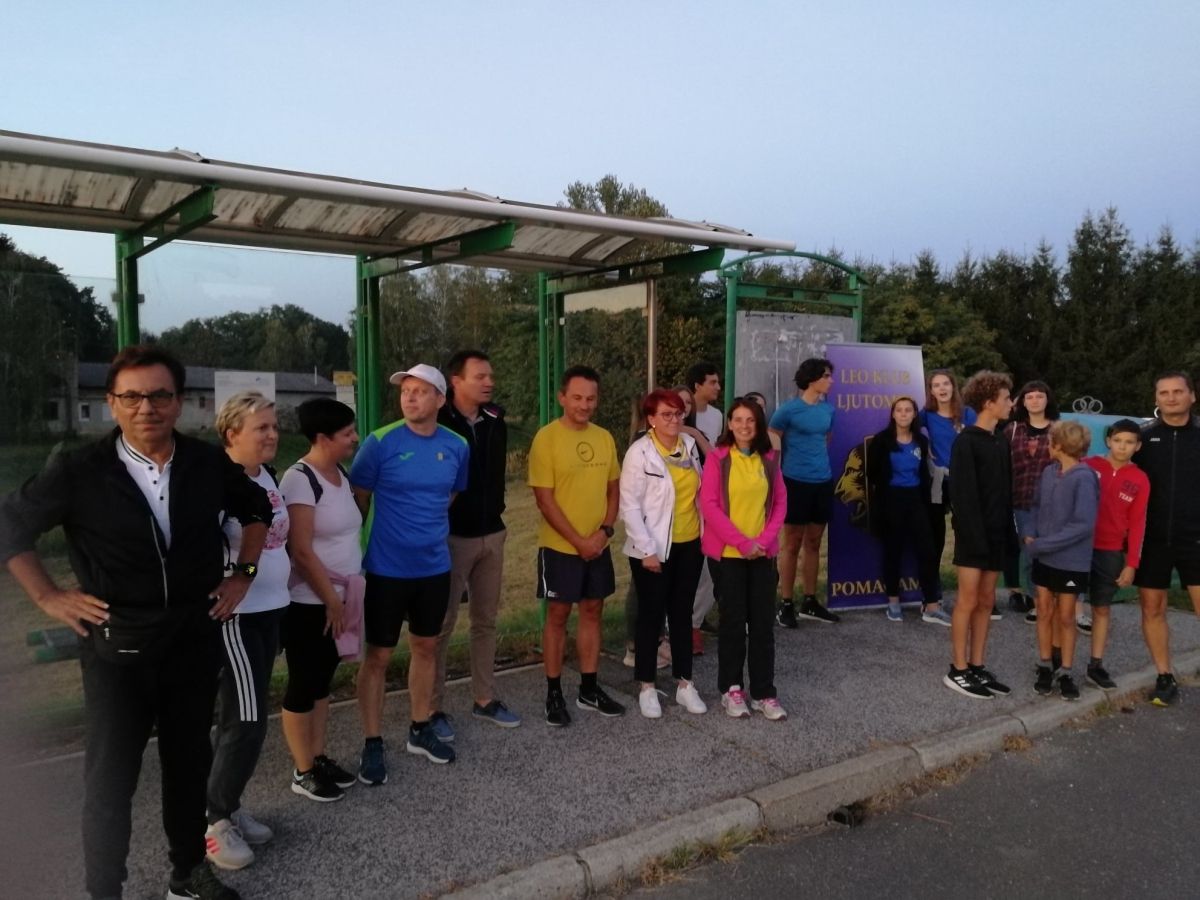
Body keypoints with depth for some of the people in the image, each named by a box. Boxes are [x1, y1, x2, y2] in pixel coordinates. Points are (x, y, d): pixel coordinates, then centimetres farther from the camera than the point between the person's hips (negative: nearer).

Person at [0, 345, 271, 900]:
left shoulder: (209, 463, -5)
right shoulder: (78, 471, -12)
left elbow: (256, 508, 14)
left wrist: (243, 572, 7)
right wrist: (48, 596, -3)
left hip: (196, 640, 3)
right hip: (117, 648, -3)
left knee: (189, 762, 17)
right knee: (111, 778, 6)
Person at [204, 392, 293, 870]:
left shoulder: (268, 477, 9)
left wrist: (286, 569, 21)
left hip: (269, 608, 8)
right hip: (234, 614, -8)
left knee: (243, 716, 15)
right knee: (246, 719, -5)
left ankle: (228, 807, 28)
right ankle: (214, 821, 12)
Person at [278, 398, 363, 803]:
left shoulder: (341, 474, 6)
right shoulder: (300, 479, -18)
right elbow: (301, 550, -21)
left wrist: (345, 598, 11)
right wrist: (332, 601, -16)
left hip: (337, 600, 8)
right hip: (308, 603, -8)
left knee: (323, 681, 17)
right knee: (303, 685, 5)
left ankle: (319, 758, 30)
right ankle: (303, 772, 19)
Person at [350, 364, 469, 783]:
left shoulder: (457, 447, -1)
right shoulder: (380, 442, -13)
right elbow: (357, 502, -4)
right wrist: (362, 551, 3)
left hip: (435, 567, 4)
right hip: (387, 569, -4)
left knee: (426, 647, 16)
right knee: (378, 655, 4)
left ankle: (420, 730, 32)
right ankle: (372, 744, 17)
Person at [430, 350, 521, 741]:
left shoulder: (495, 422, 4)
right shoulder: (437, 423, -14)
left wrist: (494, 512, 14)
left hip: (492, 534, 6)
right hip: (451, 536, -6)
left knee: (486, 619, 14)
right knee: (442, 622, 3)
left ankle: (485, 699, 26)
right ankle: (433, 707, 15)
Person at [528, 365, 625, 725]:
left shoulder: (604, 438, 4)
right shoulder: (546, 438, -13)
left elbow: (613, 488, 9)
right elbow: (544, 499, -15)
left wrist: (605, 530, -6)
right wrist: (578, 540, -15)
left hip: (598, 545, 5)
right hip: (560, 546, -5)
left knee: (592, 612, 13)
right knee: (558, 616, 5)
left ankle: (589, 689, 26)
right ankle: (553, 693, 17)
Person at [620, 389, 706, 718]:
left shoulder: (689, 445, 4)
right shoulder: (640, 452, -13)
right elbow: (629, 505, -14)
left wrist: (705, 533, 8)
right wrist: (646, 549, -17)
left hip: (689, 545, 5)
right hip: (655, 549, -5)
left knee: (682, 615, 14)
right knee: (651, 616, 7)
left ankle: (685, 684, 25)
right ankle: (647, 688, 19)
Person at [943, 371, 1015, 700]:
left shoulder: (1001, 442, 12)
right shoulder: (966, 441, -11)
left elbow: (1005, 492, 12)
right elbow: (962, 495, -16)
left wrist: (1009, 533, 7)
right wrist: (975, 536, -20)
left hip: (995, 535, 7)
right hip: (973, 536, -7)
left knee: (986, 602, 10)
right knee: (968, 601, -2)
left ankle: (976, 667, 18)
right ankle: (958, 671, 7)